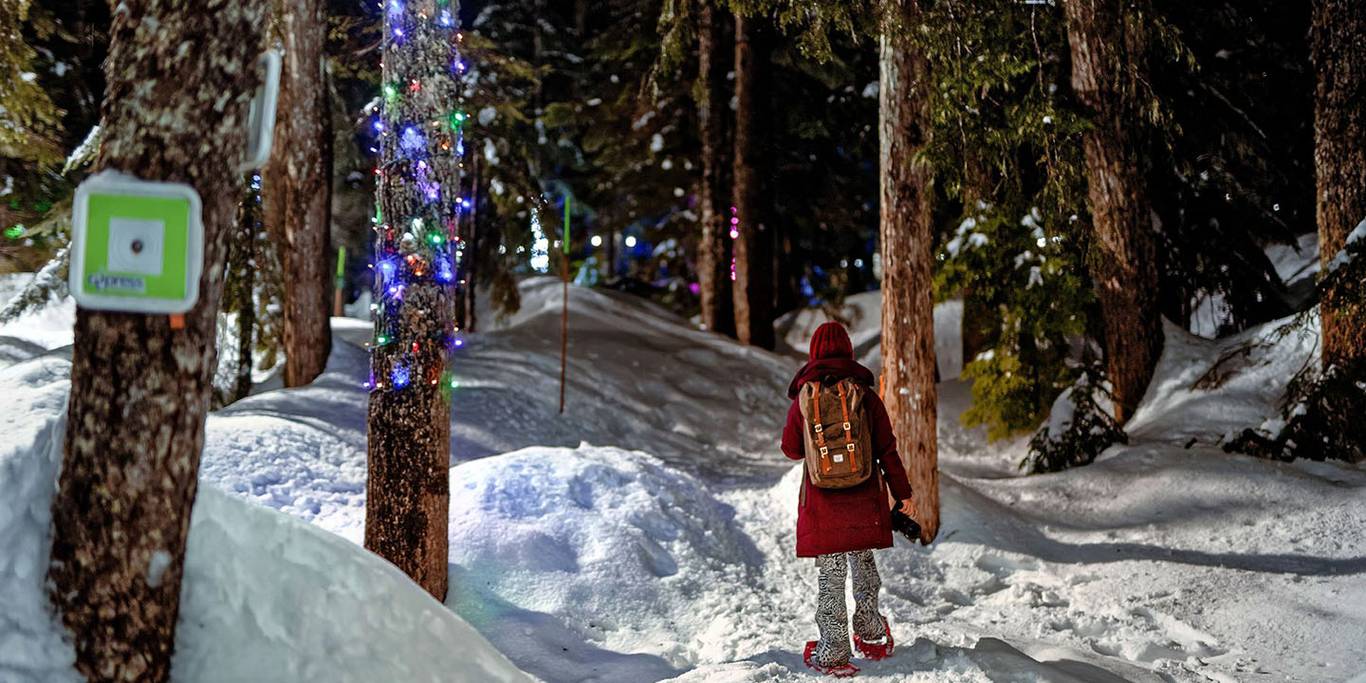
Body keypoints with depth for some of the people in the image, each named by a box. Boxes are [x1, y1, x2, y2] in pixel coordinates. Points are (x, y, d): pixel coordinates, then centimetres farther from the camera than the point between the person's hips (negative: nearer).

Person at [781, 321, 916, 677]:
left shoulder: (804, 398, -5)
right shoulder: (866, 395, -4)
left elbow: (791, 448, 5)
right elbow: (887, 449, -2)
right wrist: (903, 492, 6)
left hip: (821, 500, -1)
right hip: (864, 498, 1)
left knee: (830, 575, 4)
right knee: (864, 566, 19)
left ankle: (833, 653, 6)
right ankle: (871, 635, 30)